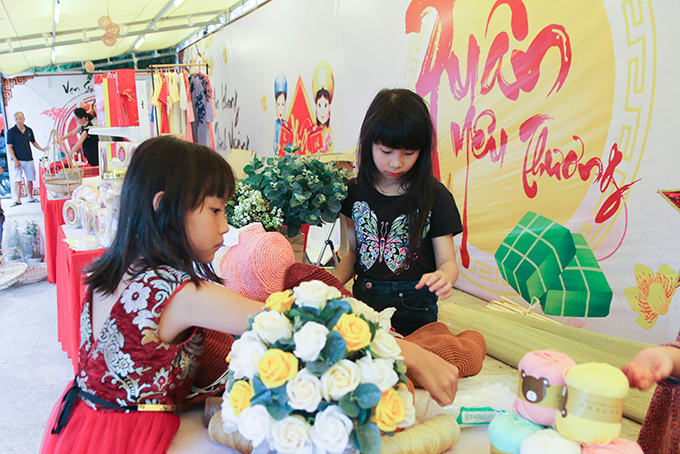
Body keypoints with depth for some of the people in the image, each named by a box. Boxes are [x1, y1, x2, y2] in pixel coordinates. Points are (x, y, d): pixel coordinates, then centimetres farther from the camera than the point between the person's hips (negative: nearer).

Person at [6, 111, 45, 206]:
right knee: (17, 180, -5)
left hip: (29, 159, 4)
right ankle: (18, 200, -1)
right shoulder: (11, 132, -4)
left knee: (30, 179, 8)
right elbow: (9, 147, -5)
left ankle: (30, 197, 20)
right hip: (18, 160, -4)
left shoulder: (29, 130, 8)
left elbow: (33, 142, 21)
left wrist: (42, 149, 5)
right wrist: (15, 160, -14)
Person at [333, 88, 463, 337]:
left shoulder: (435, 195, -5)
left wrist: (443, 278, -27)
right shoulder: (355, 190, 3)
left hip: (415, 309, -2)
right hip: (363, 300, 2)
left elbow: (447, 260, -5)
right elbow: (354, 251, 10)